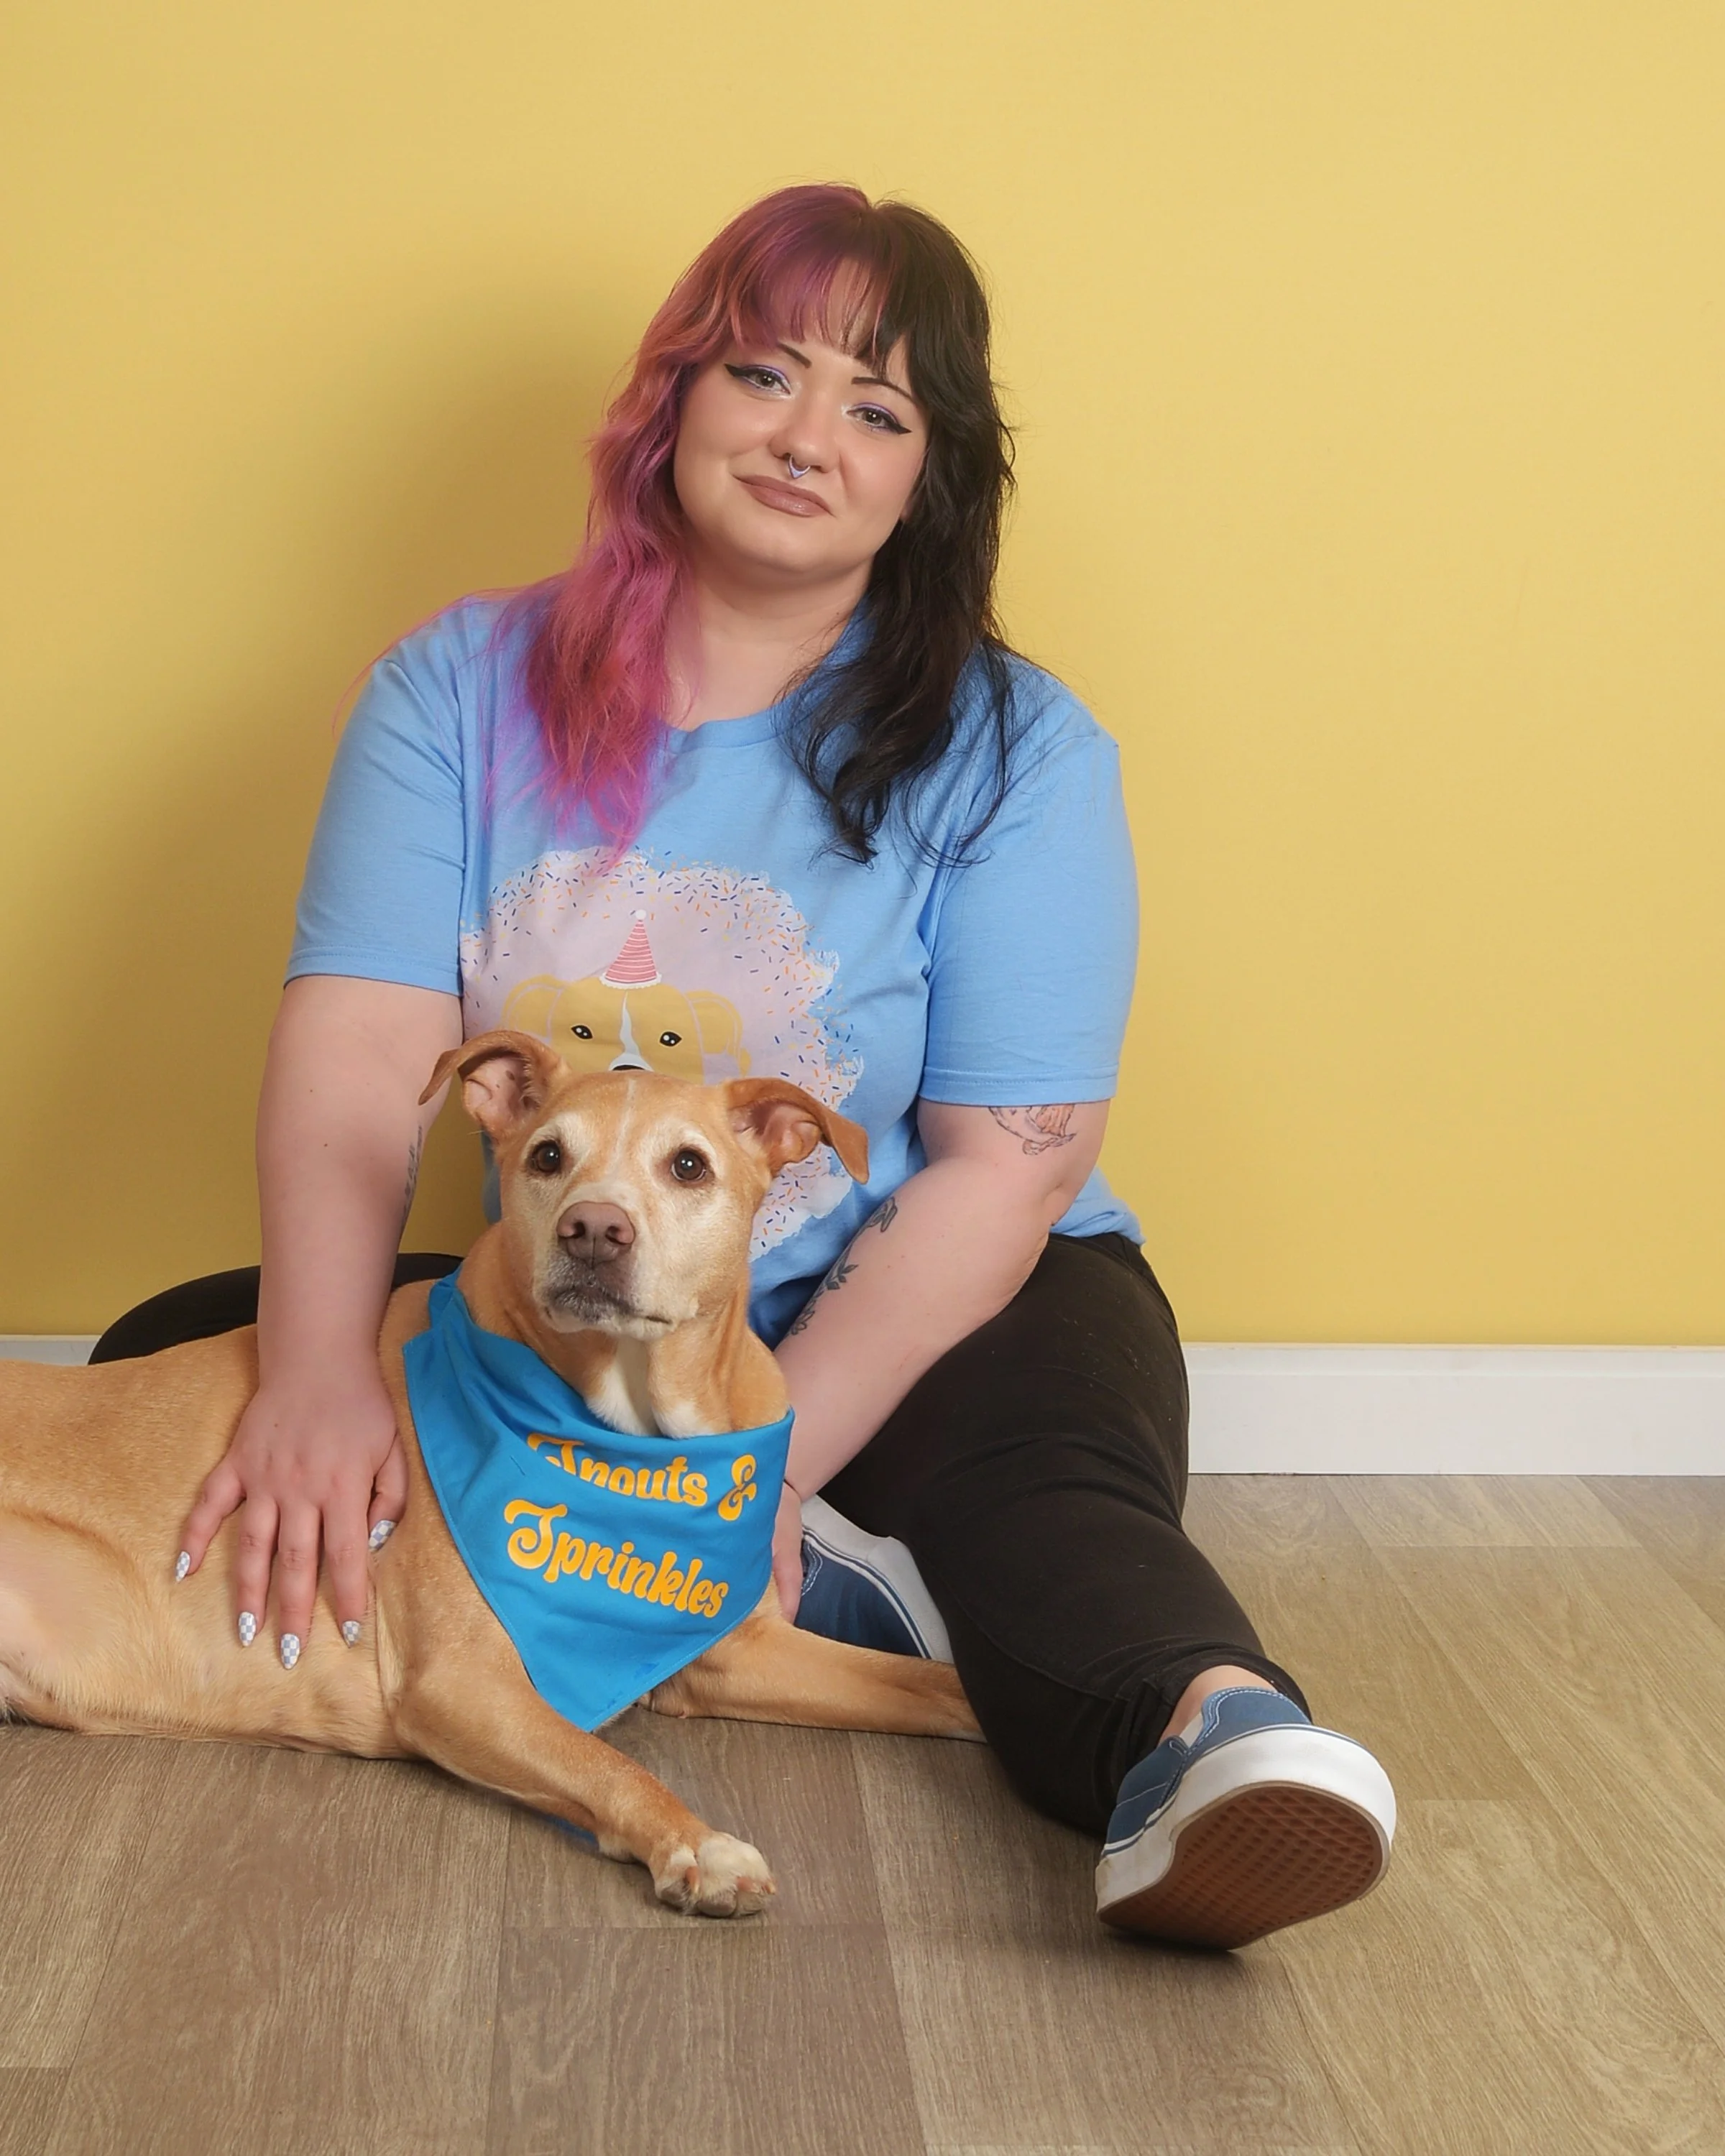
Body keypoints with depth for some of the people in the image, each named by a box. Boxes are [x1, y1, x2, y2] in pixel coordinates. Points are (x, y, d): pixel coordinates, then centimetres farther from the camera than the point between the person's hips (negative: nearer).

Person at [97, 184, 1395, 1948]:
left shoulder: (1015, 748, -6)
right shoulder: (464, 684, 0)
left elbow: (1004, 1168, -13)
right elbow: (359, 1044, -12)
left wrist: (767, 1461, -24)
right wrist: (319, 1374, -29)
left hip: (921, 1328, -3)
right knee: (165, 1367, -15)